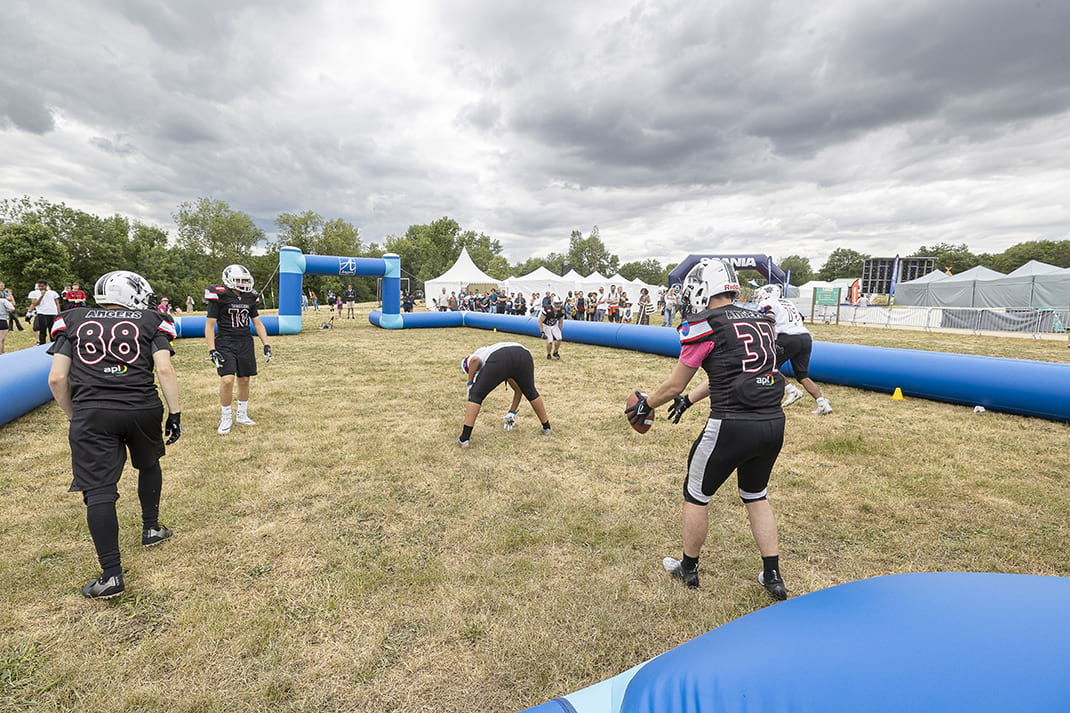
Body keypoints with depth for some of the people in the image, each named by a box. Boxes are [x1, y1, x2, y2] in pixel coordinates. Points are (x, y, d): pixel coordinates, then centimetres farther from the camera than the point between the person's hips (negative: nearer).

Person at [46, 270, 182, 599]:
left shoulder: (73, 321, 13)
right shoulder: (150, 321, 7)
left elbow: (57, 378, 7)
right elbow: (165, 369, -5)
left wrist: (74, 417, 20)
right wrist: (175, 413, 1)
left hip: (91, 414, 0)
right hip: (142, 409, 0)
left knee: (99, 490, 2)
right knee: (148, 464, 27)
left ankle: (112, 575, 2)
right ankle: (151, 528, 40)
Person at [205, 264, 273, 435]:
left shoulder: (249, 297, 8)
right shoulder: (220, 296, -7)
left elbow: (257, 322, 15)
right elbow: (209, 325, -6)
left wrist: (266, 344, 9)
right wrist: (212, 350, -13)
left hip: (245, 343, 5)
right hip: (225, 343, -5)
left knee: (244, 380, 9)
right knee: (227, 379, -15)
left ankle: (242, 415, 25)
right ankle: (226, 418, 3)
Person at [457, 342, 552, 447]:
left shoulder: (476, 355, 32)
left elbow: (475, 360, 0)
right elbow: (519, 389, 49)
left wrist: (470, 383, 12)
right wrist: (512, 412, 59)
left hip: (499, 359, -5)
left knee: (476, 395, 15)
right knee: (531, 393, 33)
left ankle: (464, 439, 13)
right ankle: (547, 428, 45)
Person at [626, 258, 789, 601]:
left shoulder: (706, 325, -7)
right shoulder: (760, 321, 13)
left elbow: (673, 385, -1)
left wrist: (645, 405, 18)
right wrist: (690, 399, 31)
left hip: (733, 425, -7)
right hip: (773, 422, 7)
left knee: (696, 495, 16)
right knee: (756, 496, 28)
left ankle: (688, 569, 33)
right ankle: (773, 577, 33)